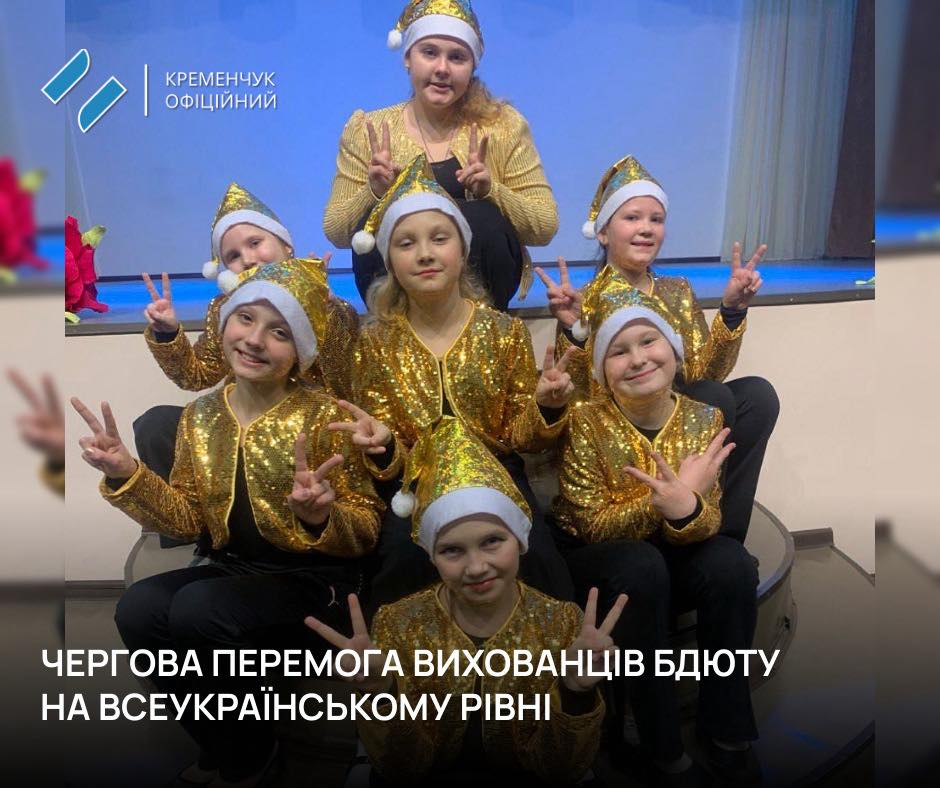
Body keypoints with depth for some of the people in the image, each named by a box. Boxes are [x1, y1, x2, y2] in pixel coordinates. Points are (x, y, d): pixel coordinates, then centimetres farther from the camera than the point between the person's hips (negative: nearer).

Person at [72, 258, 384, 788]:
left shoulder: (324, 416, -14)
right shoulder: (202, 416, 2)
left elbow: (367, 532, -13)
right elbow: (190, 519, 6)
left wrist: (318, 515, -34)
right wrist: (127, 475, -7)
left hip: (312, 576, -5)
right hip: (234, 568, 6)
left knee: (197, 611, -27)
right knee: (139, 609, -18)